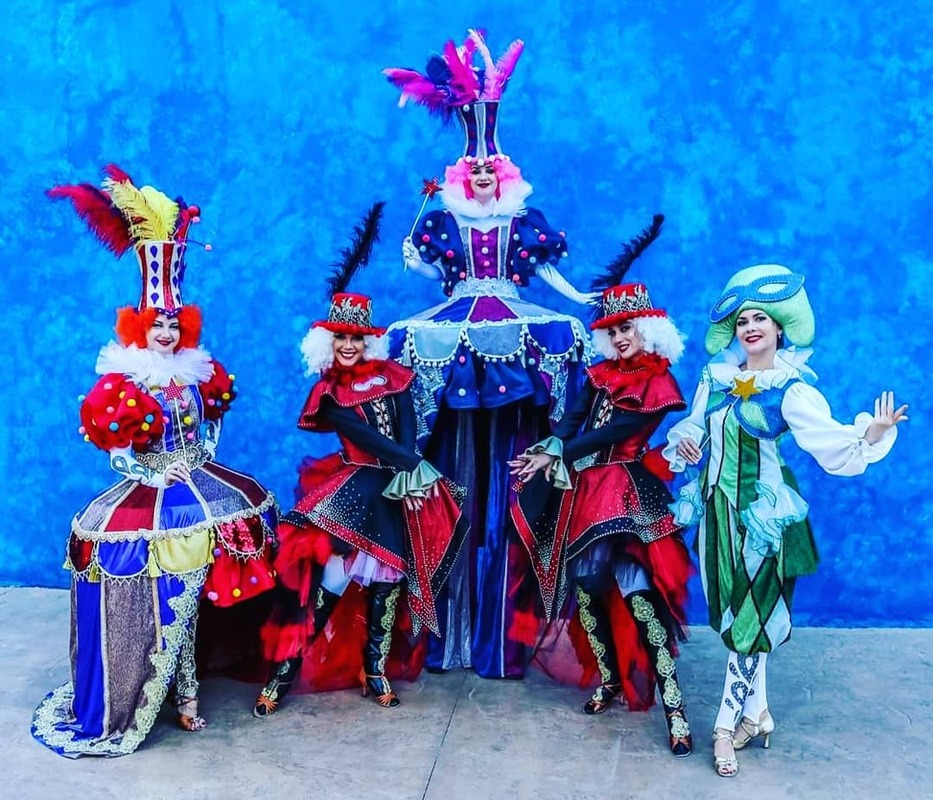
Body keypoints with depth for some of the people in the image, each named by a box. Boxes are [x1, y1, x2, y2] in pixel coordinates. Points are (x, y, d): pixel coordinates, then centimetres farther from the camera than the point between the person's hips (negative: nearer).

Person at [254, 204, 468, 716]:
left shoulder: (394, 377, 9)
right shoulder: (328, 393, 4)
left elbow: (407, 431, -2)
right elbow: (363, 435, -10)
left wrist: (406, 478, -17)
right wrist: (415, 465, -19)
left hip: (401, 488, 2)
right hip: (356, 485, -2)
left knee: (390, 576, 1)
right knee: (329, 575, -13)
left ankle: (374, 669, 13)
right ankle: (285, 668, -6)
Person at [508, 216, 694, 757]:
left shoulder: (658, 382, -3)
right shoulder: (601, 374, 14)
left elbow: (614, 432, -12)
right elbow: (572, 422, 4)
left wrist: (557, 454, -14)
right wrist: (549, 452, -17)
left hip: (625, 492, -6)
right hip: (582, 490, 6)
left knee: (638, 593, -13)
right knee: (585, 586, 6)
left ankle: (673, 702, -10)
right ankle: (611, 680, 22)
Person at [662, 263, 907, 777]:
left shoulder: (791, 389, -11)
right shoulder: (716, 375, 4)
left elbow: (833, 442, -20)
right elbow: (694, 425, 16)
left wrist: (872, 432, -38)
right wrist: (685, 443, -4)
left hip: (761, 513, -5)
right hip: (716, 506, 5)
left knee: (749, 618, 1)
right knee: (732, 613, 13)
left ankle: (729, 725, 12)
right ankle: (757, 712, 29)